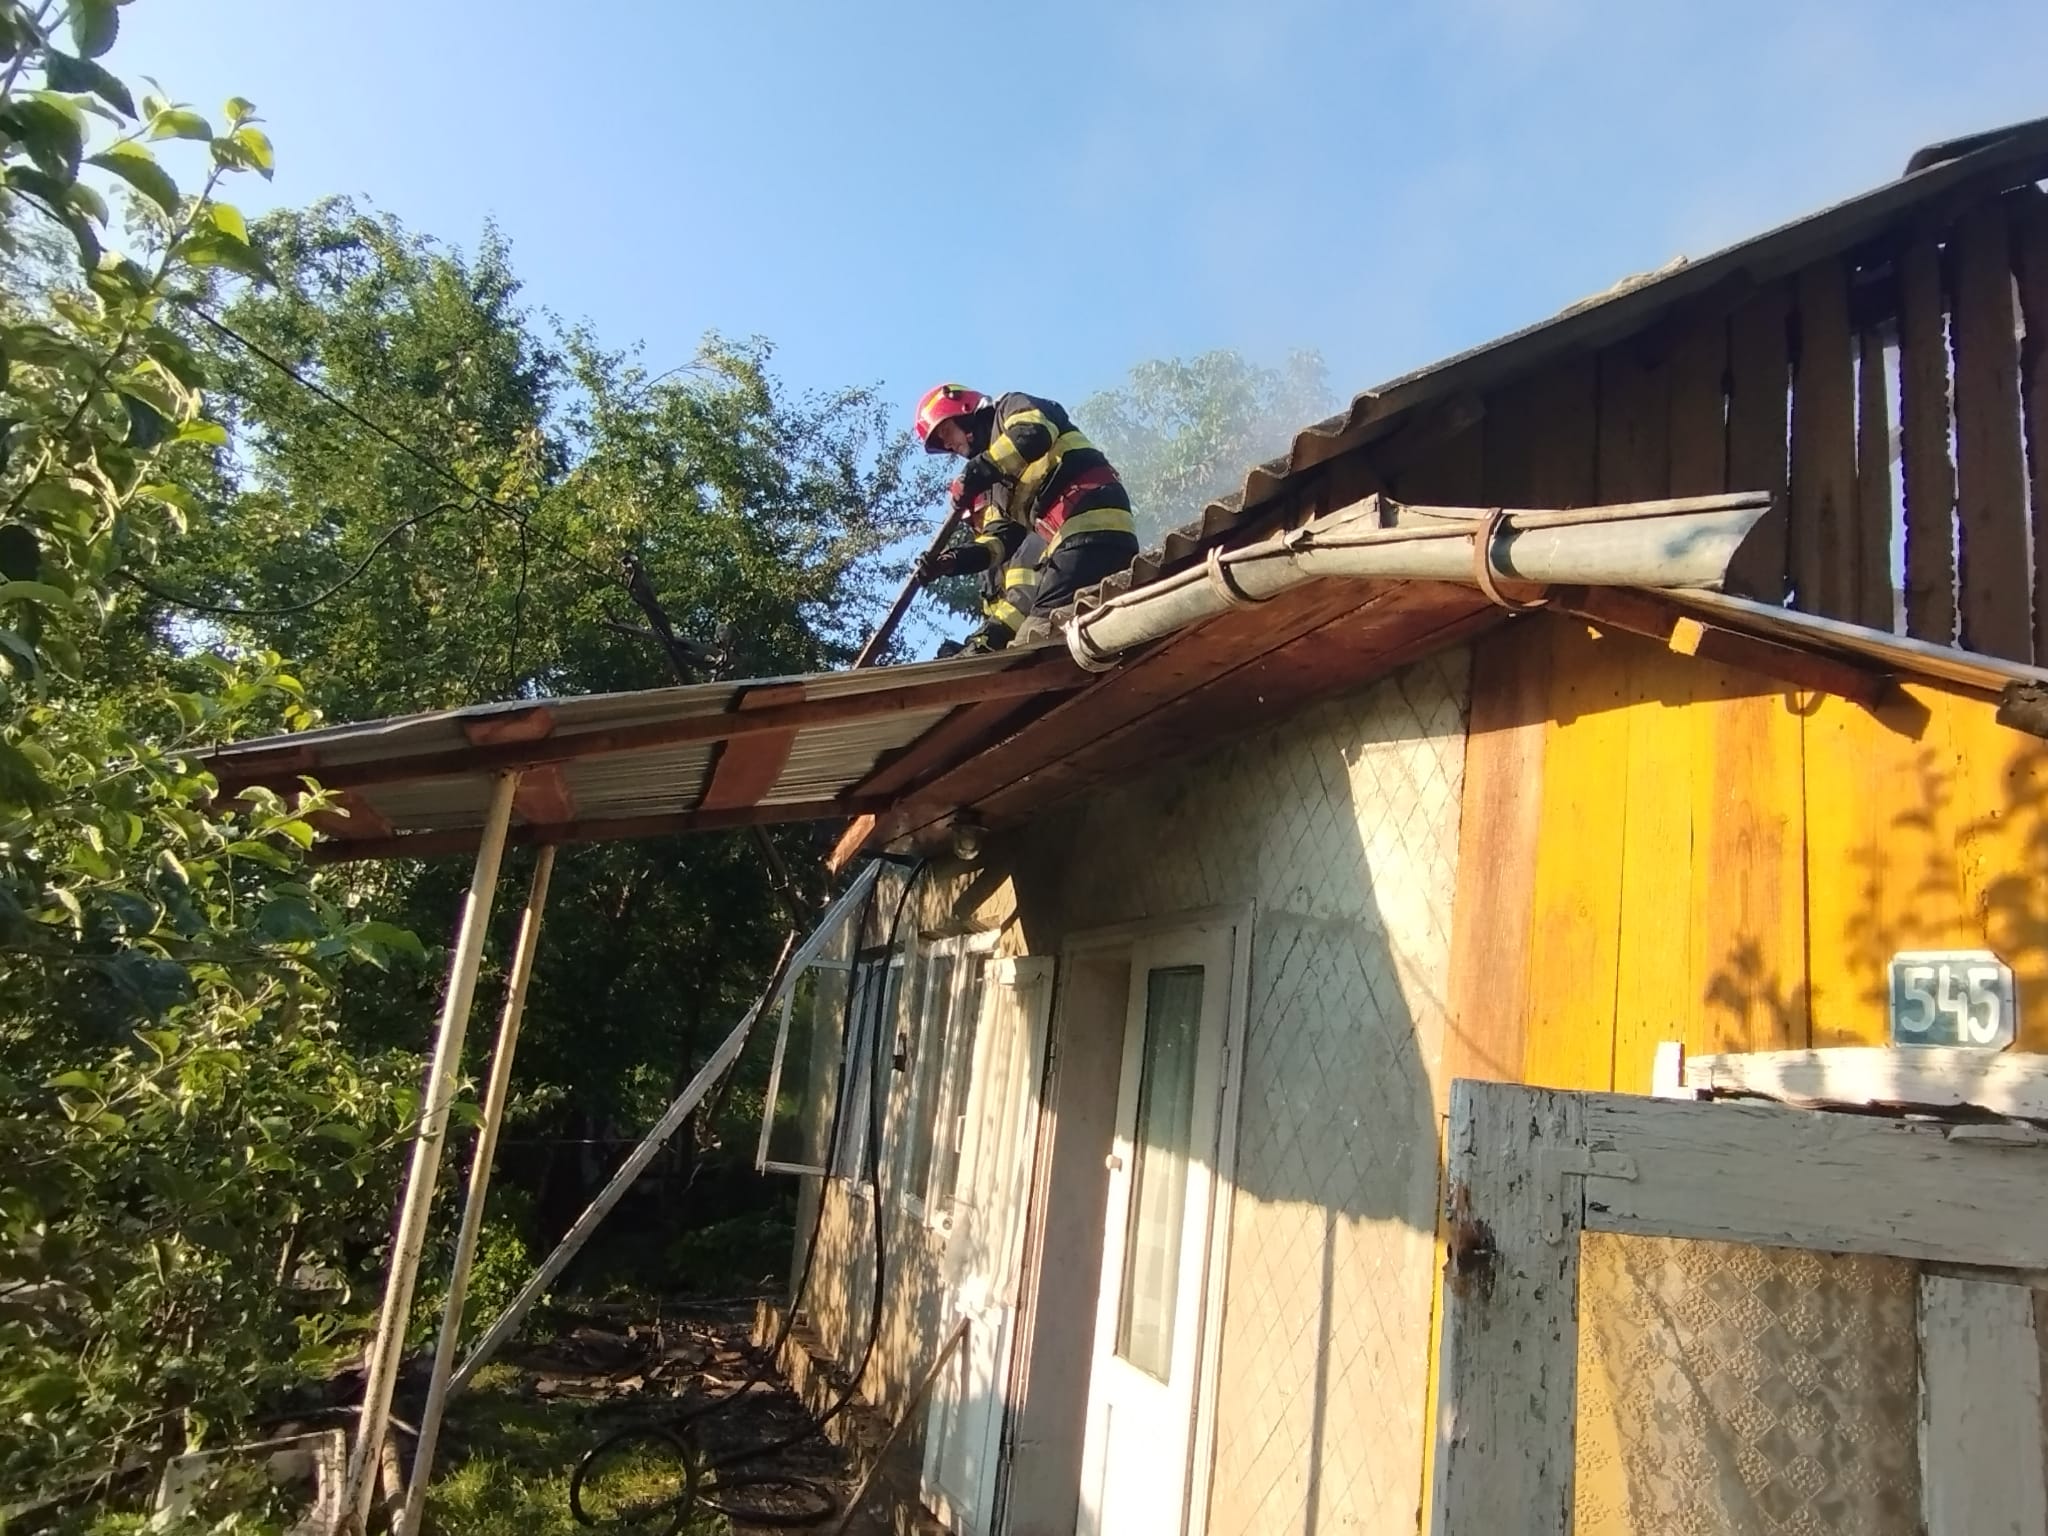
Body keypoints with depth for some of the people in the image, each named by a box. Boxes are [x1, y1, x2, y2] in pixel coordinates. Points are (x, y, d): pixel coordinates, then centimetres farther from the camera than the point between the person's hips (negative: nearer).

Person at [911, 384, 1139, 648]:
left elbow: (1034, 434, -13)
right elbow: (1002, 537, 20)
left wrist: (977, 472, -13)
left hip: (1091, 519, -10)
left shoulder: (1012, 409, 12)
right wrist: (955, 559, 3)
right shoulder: (996, 484, 33)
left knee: (1047, 619, -23)